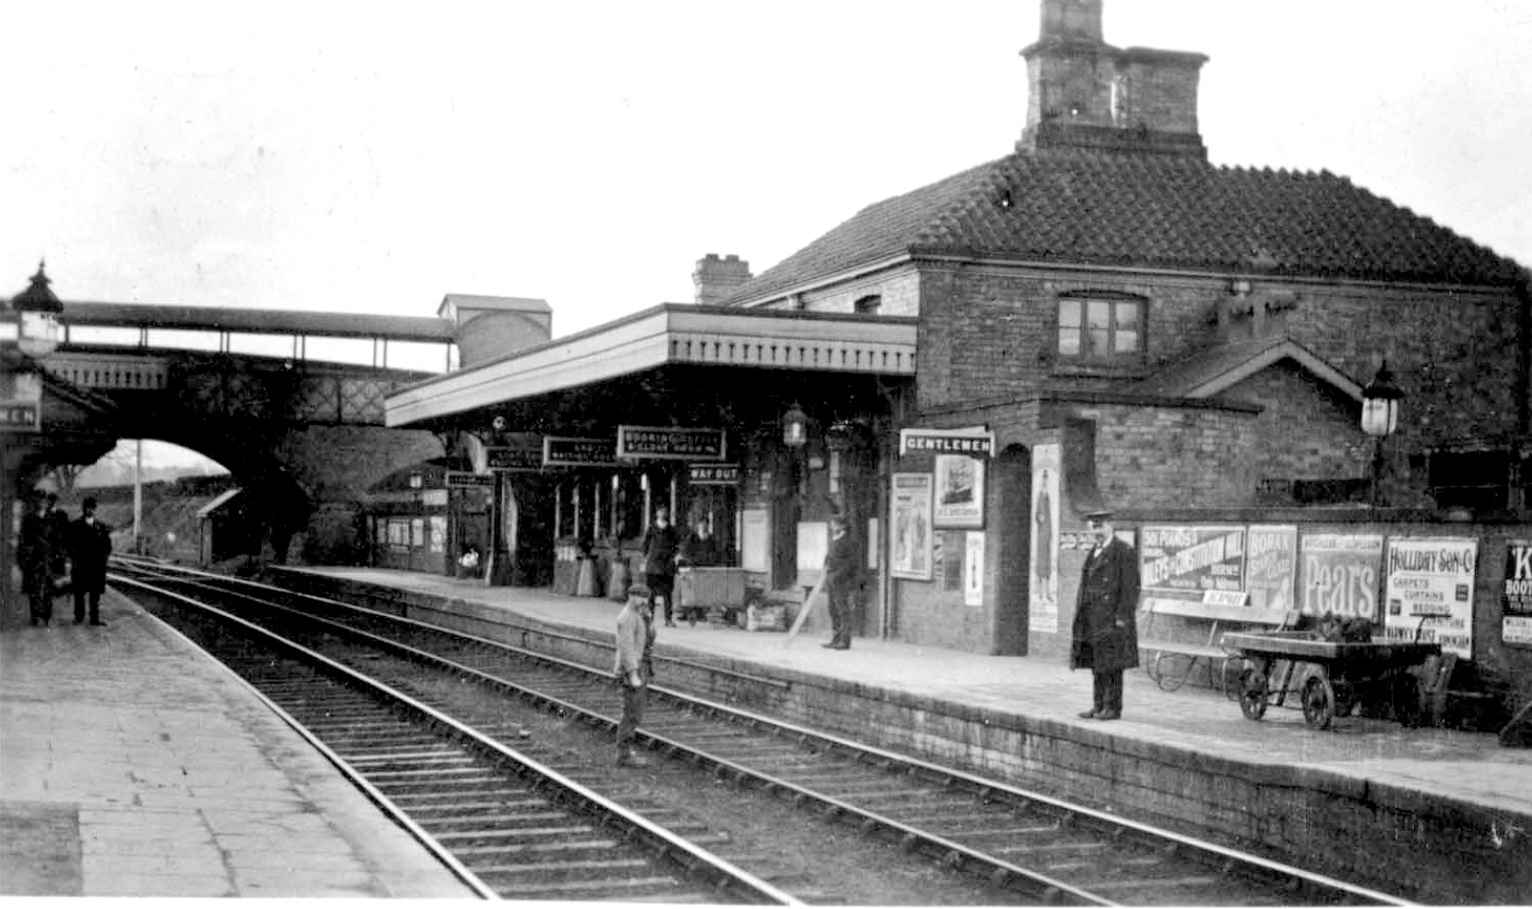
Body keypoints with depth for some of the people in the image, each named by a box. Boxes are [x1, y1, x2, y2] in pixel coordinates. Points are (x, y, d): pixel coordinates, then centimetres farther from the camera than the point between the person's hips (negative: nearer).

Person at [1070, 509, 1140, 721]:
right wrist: (1082, 614, 14)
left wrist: (1122, 617, -17)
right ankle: (1099, 705, 15)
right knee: (1096, 664, 9)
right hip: (1092, 619, 8)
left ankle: (1113, 708, -1)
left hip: (1112, 619, -8)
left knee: (1111, 664, -5)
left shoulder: (1125, 552, -7)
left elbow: (1130, 588, -12)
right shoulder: (1094, 552, 18)